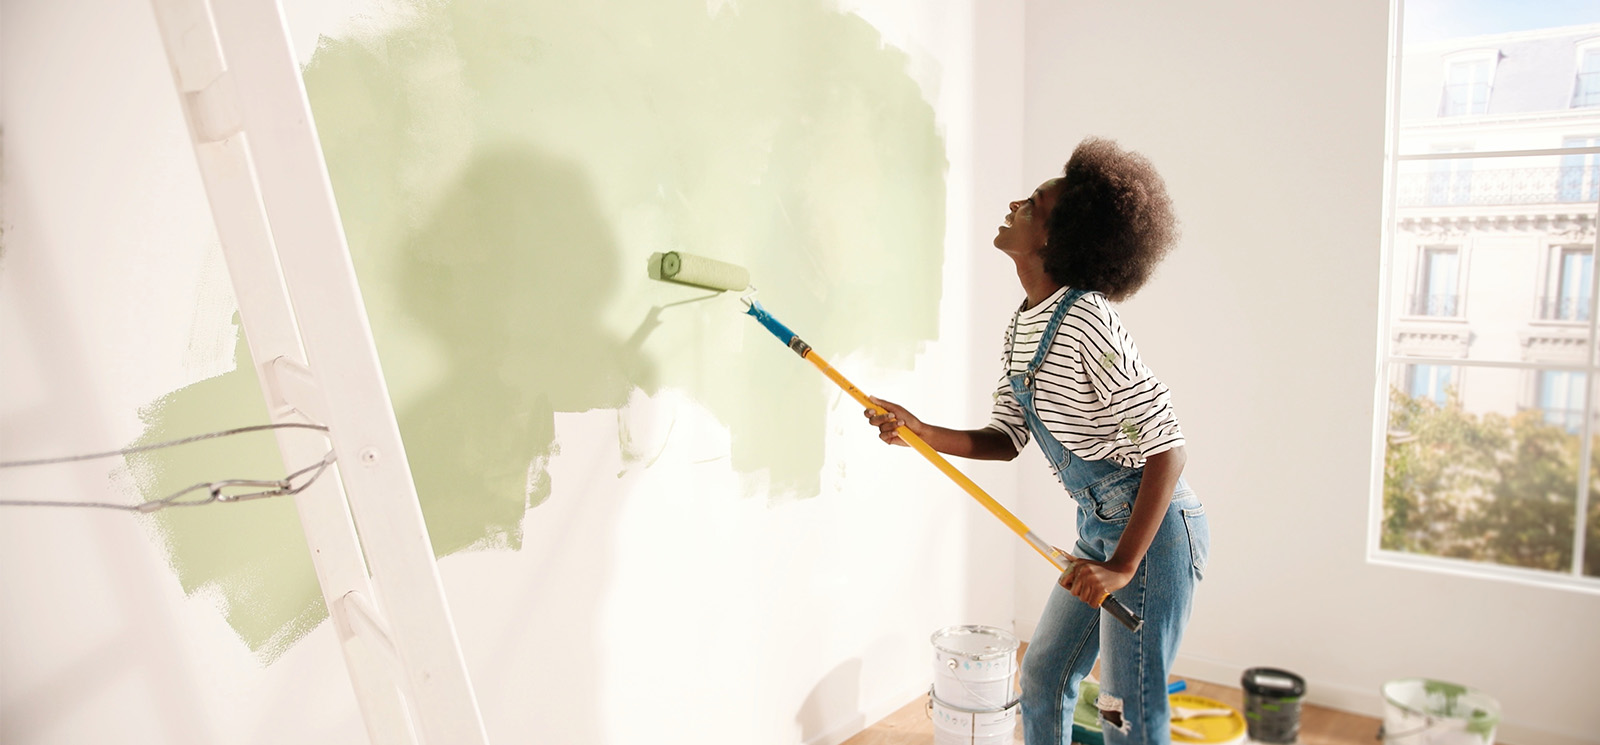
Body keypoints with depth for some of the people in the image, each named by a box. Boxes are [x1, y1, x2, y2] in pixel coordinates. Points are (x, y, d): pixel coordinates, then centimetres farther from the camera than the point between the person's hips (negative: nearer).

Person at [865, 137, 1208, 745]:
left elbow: (1166, 446, -24)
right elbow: (1004, 439, 9)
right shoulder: (1023, 326, 6)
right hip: (1101, 529, 9)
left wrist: (1123, 565, -27)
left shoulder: (1085, 319, -23)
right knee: (1043, 682, 19)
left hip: (1153, 532, -9)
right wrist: (921, 433, -8)